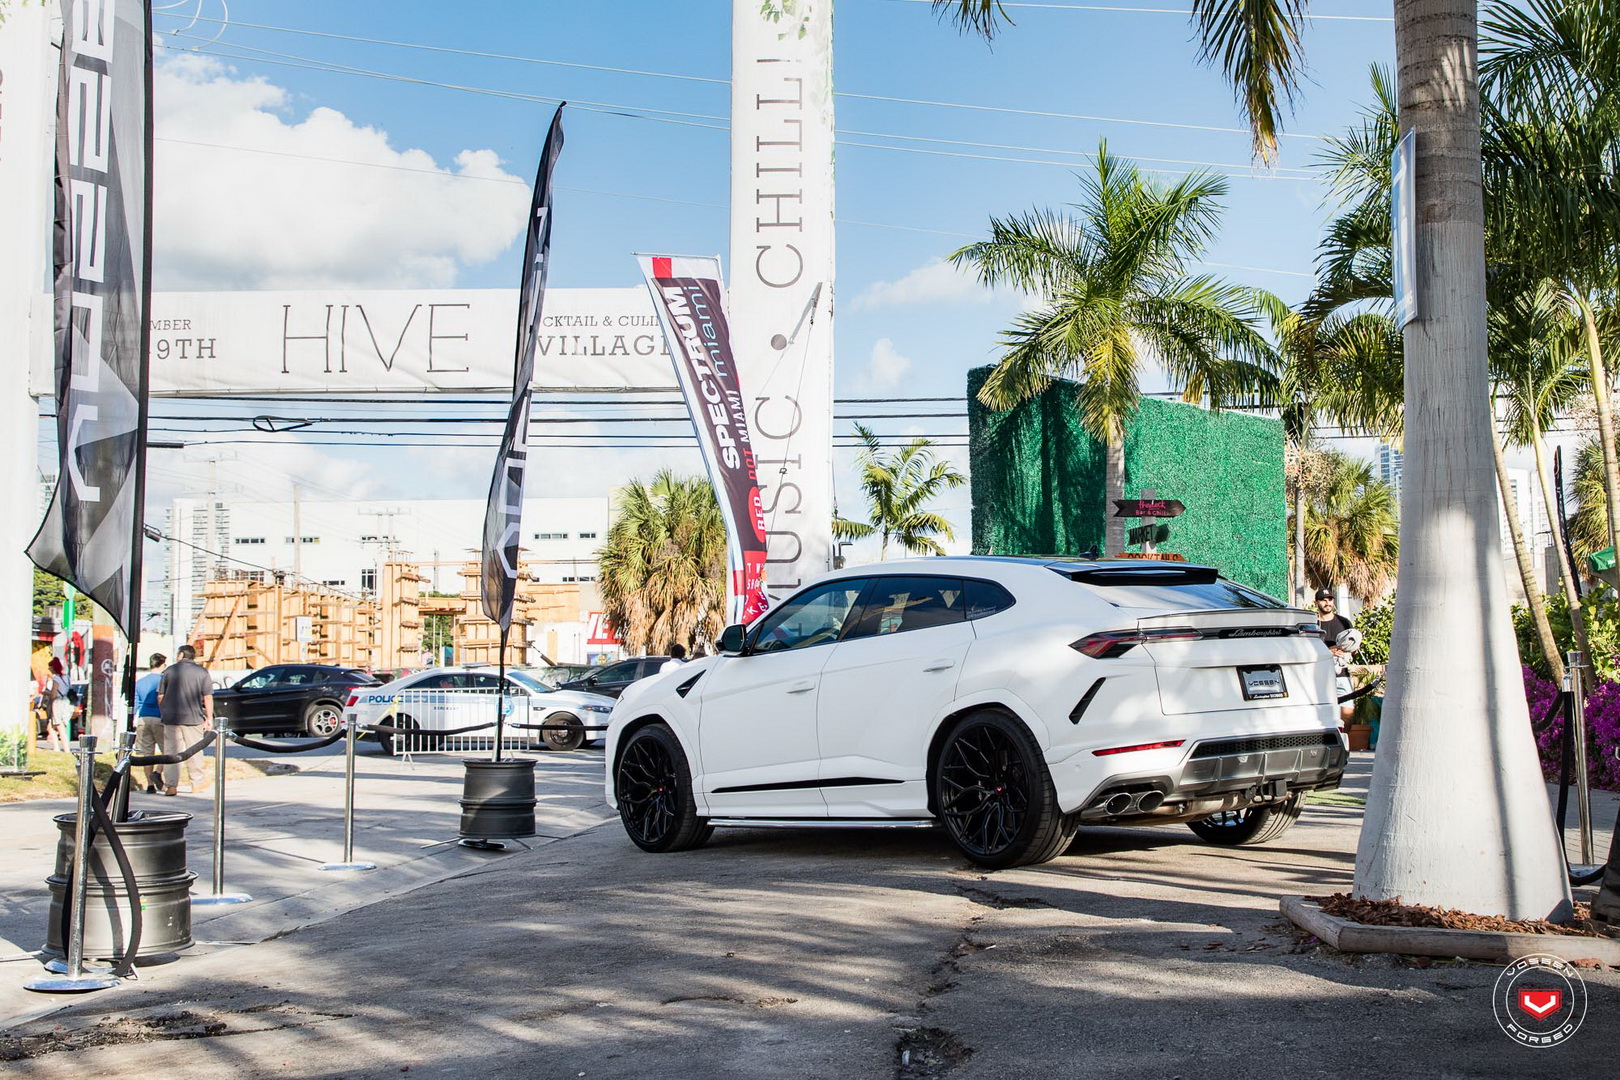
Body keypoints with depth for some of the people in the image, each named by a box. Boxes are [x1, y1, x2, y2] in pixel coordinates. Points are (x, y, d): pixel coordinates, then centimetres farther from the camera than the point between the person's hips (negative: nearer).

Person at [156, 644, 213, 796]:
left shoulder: (169, 671, 4)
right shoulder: (202, 671, 1)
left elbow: (160, 696, 6)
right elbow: (208, 697, -3)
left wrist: (164, 713, 19)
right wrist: (209, 717, 2)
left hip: (171, 717, 1)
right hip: (193, 718, -1)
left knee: (171, 751, 4)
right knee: (194, 750, 10)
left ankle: (171, 785, -1)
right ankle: (197, 782, 17)